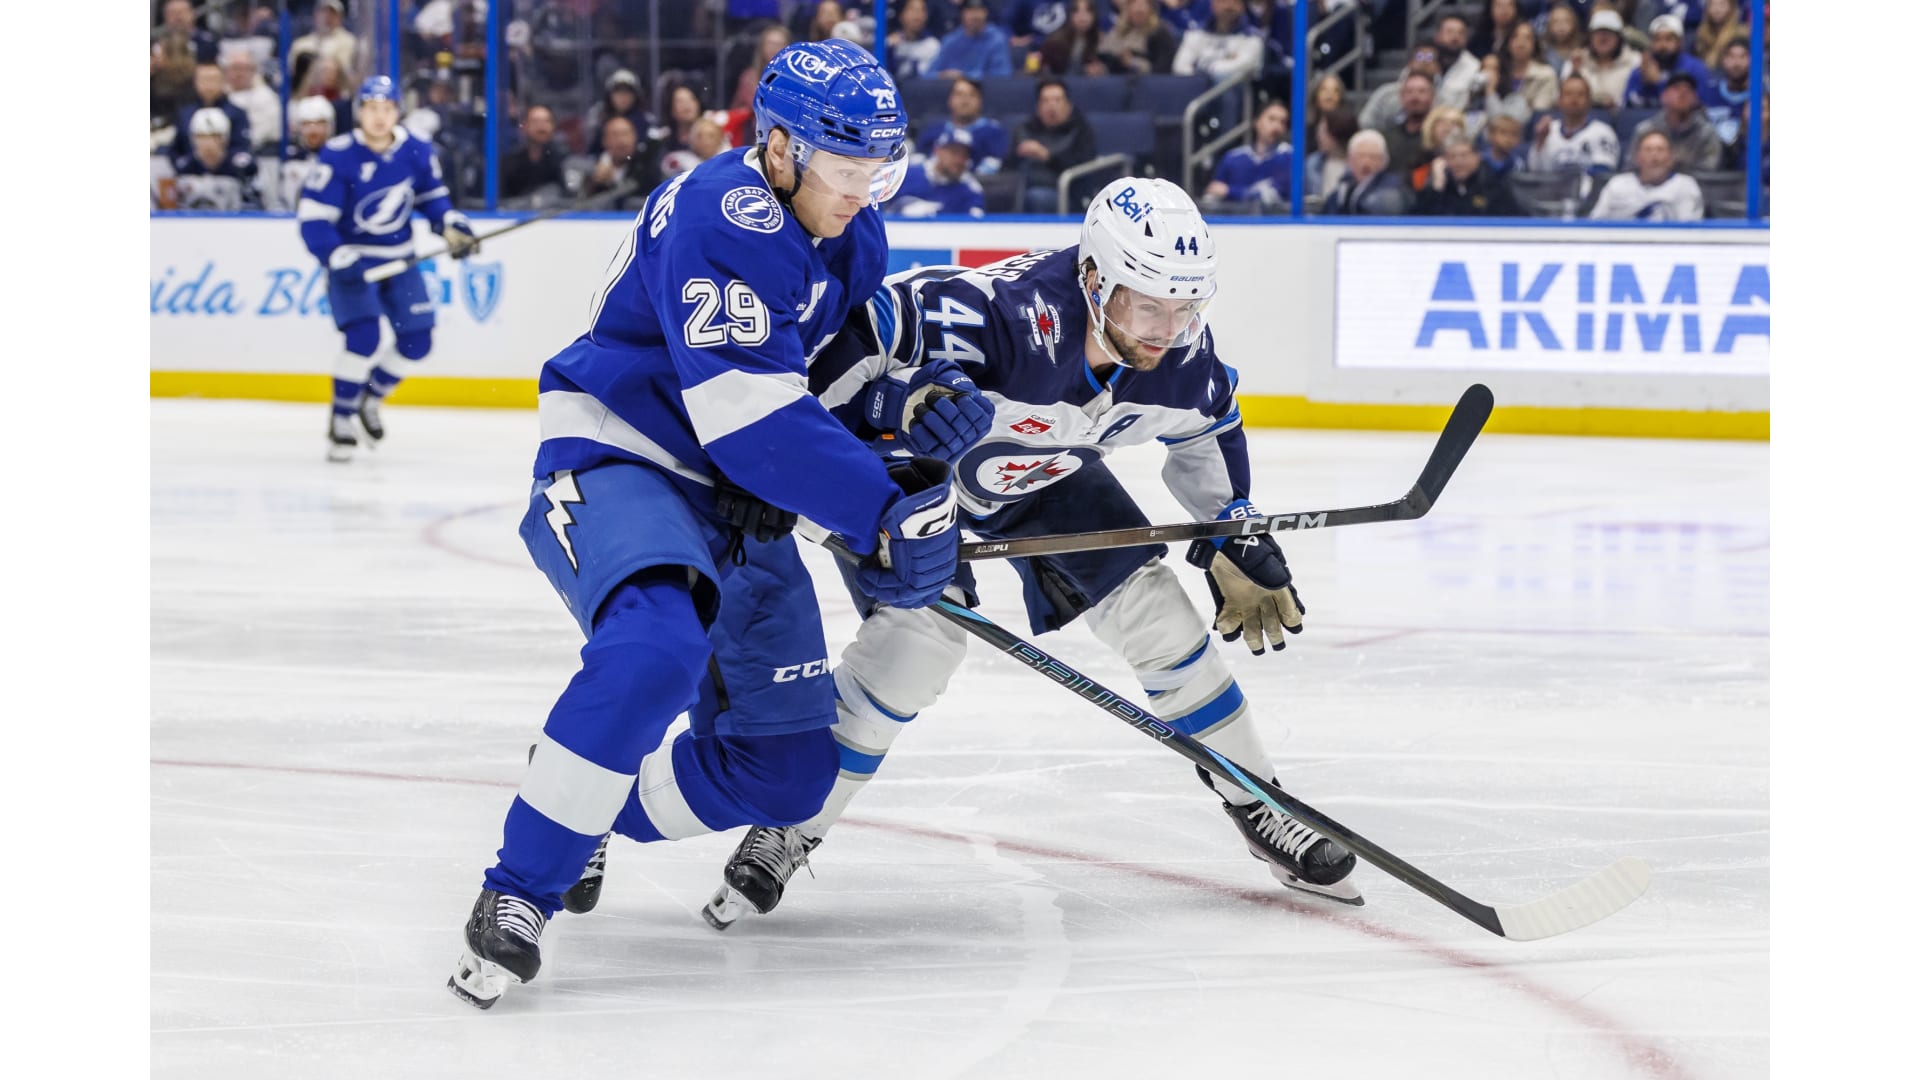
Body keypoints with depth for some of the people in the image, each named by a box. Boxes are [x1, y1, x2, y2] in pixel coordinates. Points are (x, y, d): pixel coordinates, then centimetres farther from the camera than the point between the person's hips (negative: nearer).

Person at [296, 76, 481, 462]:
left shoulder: (417, 153, -6)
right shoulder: (338, 156, -19)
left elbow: (432, 195, 11)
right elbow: (313, 220, -19)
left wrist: (452, 225, -7)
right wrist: (340, 259, -30)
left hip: (398, 259, 5)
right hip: (351, 259, -5)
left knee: (417, 342, 0)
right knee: (363, 335, -23)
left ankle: (371, 397, 27)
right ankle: (340, 421, -7)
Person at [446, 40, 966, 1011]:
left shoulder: (849, 237, 8)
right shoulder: (724, 217, -22)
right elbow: (752, 417, -30)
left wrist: (931, 405, -3)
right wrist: (883, 512, -31)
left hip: (732, 502, 9)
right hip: (614, 465, -9)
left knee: (789, 770, 3)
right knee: (657, 641, -39)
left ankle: (583, 818, 25)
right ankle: (518, 892, -29)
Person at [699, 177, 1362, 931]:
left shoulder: (1179, 353, -21)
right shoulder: (1004, 314, -44)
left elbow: (1206, 431, 3)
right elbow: (860, 334, -39)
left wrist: (1238, 543, 6)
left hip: (1045, 472, 6)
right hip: (912, 456, -6)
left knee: (1152, 609, -2)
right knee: (918, 639, -23)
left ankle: (1256, 808, 14)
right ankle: (788, 832, -7)